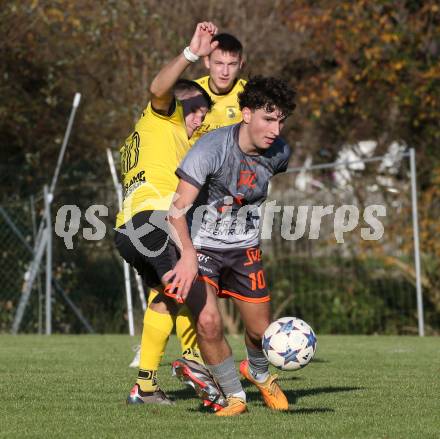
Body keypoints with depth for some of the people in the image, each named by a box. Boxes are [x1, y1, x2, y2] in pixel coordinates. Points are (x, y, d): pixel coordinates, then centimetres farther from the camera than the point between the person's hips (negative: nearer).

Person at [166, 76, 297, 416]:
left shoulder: (280, 152, -10)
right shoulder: (210, 148, -27)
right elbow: (178, 209, -31)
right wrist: (189, 256, -46)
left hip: (245, 248, 4)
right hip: (201, 246, -4)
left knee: (261, 330, 5)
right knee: (208, 321, -22)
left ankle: (258, 372, 43)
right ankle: (235, 396, 1)